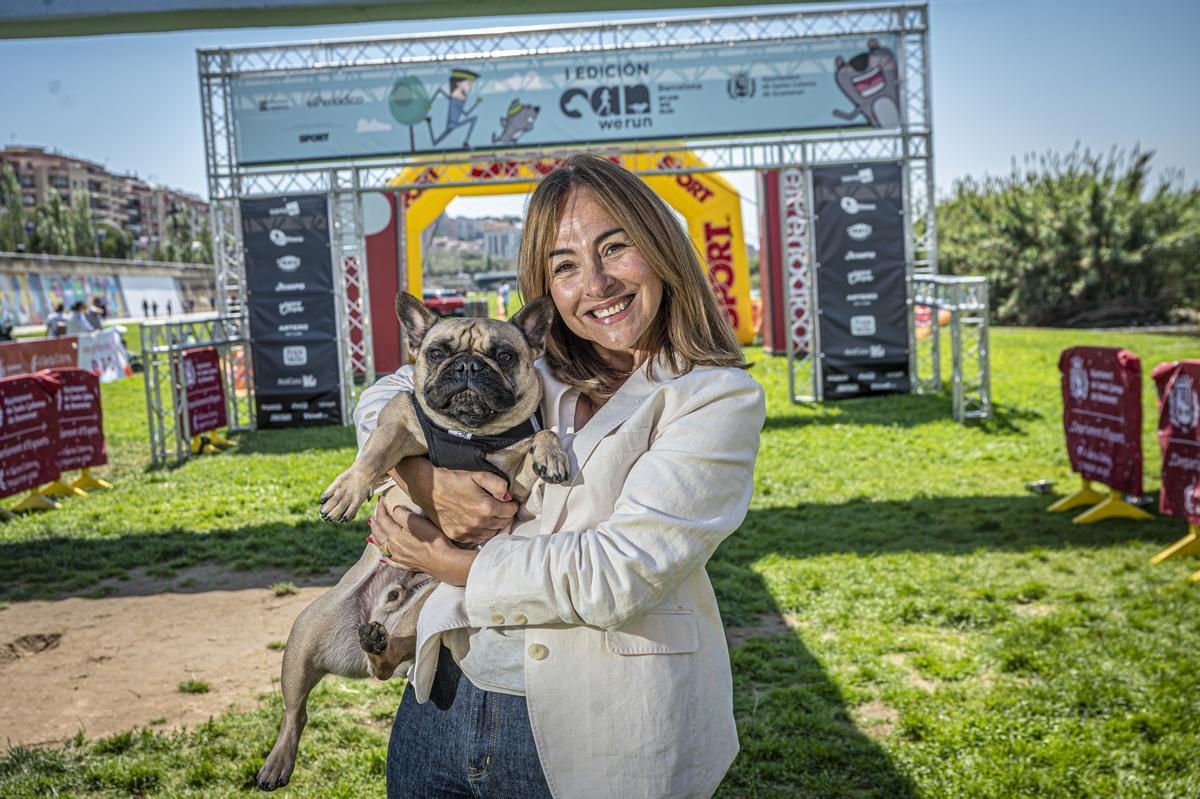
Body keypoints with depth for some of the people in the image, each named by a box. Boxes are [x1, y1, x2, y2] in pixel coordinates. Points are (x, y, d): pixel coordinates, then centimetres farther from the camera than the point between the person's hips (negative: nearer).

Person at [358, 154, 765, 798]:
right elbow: (383, 399, 9)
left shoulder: (720, 399, -11)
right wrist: (427, 478, -13)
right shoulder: (522, 357, 5)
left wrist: (442, 560, -11)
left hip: (600, 740, -4)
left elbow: (621, 574, -20)